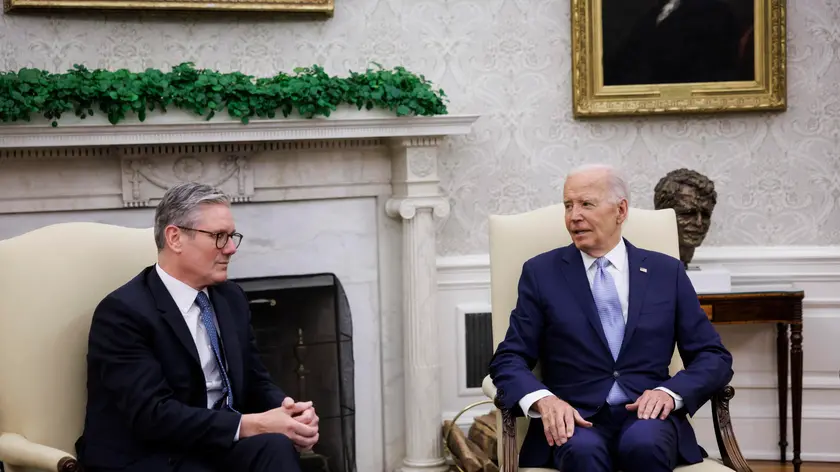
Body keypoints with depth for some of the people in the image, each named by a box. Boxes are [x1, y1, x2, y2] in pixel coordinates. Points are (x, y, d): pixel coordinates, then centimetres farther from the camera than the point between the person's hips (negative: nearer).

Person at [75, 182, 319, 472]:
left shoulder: (231, 298, 11)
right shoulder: (123, 312, -11)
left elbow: (256, 385, 14)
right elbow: (154, 415, -21)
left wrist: (288, 412, -10)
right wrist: (251, 426, -25)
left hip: (222, 446, 6)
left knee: (277, 447, -28)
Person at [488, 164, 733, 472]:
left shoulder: (666, 271, 11)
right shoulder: (541, 272, 8)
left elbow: (714, 357, 9)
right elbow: (509, 360, 3)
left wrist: (670, 392, -12)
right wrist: (544, 399, -19)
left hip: (646, 415, 2)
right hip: (576, 420, -1)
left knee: (644, 443, -34)